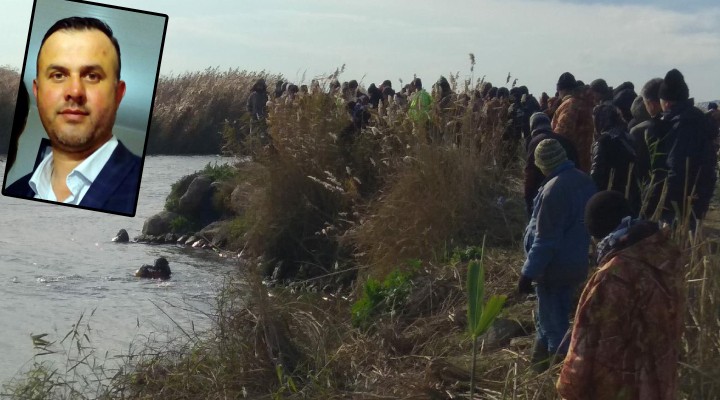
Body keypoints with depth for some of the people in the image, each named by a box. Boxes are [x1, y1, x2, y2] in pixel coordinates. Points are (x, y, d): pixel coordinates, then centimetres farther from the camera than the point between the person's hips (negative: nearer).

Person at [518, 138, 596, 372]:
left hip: (555, 268, -9)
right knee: (549, 320, 22)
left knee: (554, 328, 3)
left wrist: (528, 273, -18)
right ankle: (539, 368, 34)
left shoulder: (554, 190, -24)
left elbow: (545, 239, -24)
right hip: (577, 265, 9)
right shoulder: (585, 181, 4)